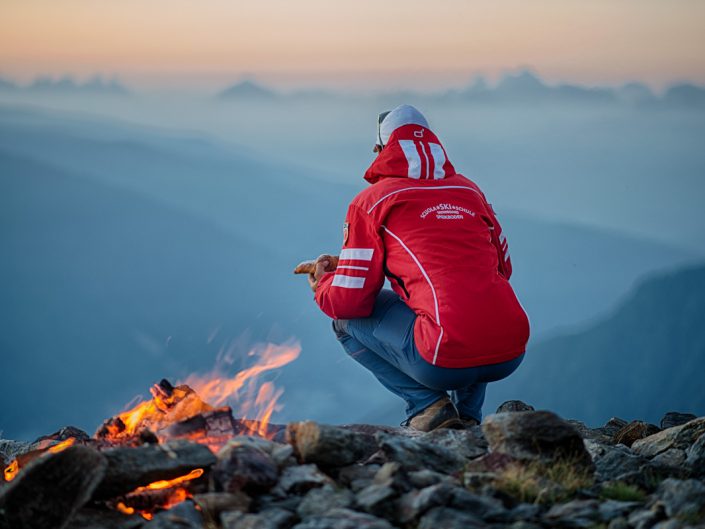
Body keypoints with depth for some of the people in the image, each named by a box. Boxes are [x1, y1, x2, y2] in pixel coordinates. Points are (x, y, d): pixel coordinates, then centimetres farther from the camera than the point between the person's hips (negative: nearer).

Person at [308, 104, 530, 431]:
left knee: (347, 317, 18)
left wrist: (323, 285, 27)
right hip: (512, 354, 6)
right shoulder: (469, 190, 19)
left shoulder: (372, 201, 5)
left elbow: (350, 301, 3)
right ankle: (467, 413, 23)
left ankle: (426, 405, 5)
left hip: (447, 362, -5)